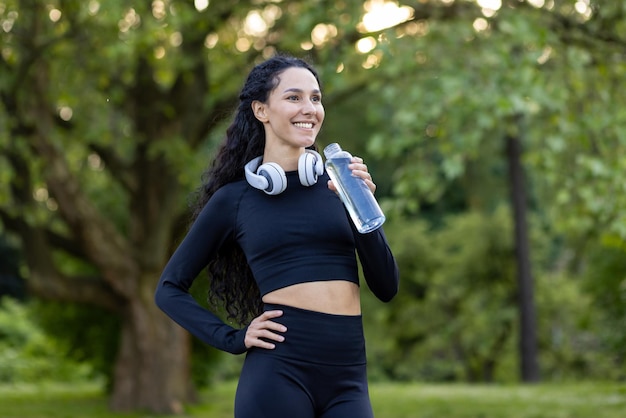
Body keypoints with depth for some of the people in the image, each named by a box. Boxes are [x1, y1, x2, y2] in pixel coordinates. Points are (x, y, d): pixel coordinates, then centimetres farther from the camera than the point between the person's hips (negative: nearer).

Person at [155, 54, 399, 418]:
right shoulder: (234, 199, 4)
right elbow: (170, 289, 10)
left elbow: (386, 288, 4)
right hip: (278, 371, -2)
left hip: (348, 378, 2)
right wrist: (234, 339, -2)